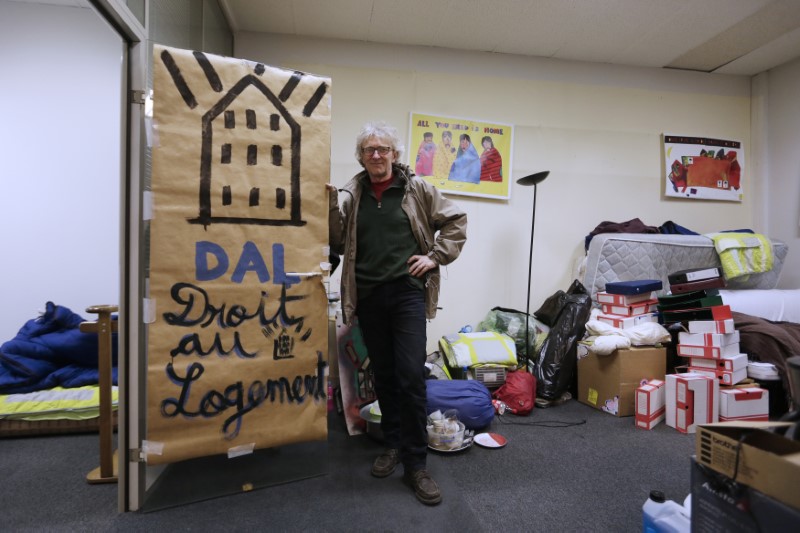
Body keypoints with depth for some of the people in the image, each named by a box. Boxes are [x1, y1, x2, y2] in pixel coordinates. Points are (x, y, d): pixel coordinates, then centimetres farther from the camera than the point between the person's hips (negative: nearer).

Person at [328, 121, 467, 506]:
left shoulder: (416, 188, 1)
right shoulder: (351, 194, 6)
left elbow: (456, 220, 7)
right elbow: (337, 243, 6)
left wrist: (436, 257, -2)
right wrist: (331, 204, -6)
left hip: (407, 292, -2)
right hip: (368, 296, 3)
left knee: (411, 377, -6)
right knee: (383, 375, 13)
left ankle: (415, 464, 9)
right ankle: (393, 444, 32)